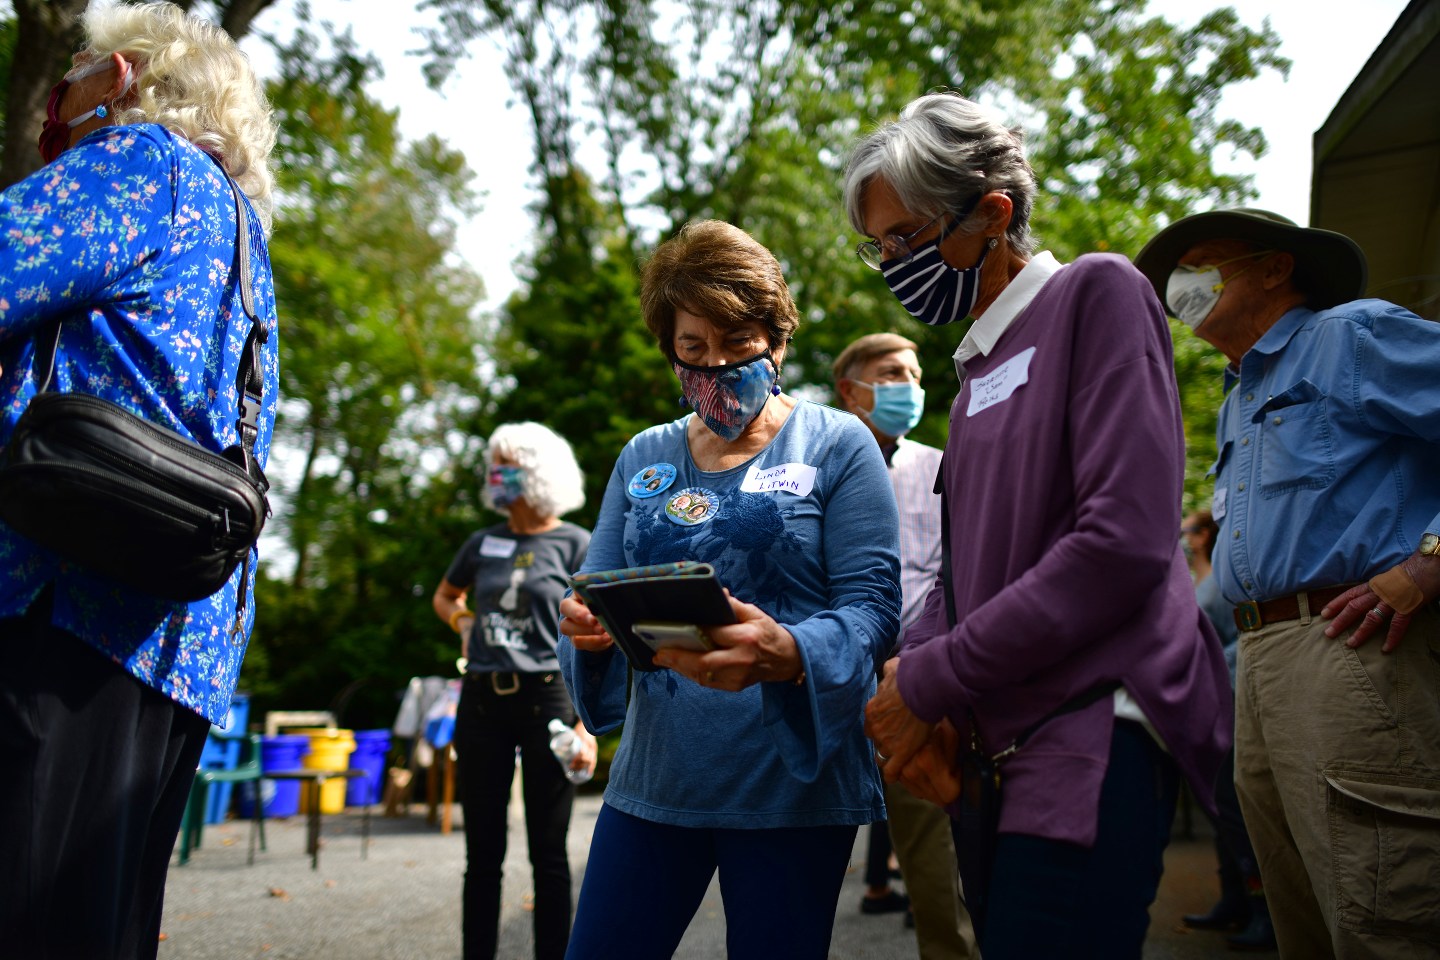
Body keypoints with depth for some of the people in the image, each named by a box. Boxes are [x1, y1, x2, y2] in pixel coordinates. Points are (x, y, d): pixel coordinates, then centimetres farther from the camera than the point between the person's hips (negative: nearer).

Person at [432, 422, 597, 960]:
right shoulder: (483, 544, 9)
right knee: (483, 853, 9)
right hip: (481, 703, 4)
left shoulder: (576, 545, -2)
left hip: (546, 698, -4)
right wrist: (463, 622, 8)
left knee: (548, 852, 3)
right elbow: (444, 597, 30)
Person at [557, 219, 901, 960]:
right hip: (652, 781, 4)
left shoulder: (837, 445, -1)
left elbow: (871, 605, -10)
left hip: (790, 785, -3)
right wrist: (588, 627, -16)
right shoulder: (643, 459, 11)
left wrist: (784, 654, -30)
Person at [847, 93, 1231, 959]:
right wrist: (921, 701, -3)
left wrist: (929, 682, -13)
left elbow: (1125, 541, -16)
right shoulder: (977, 365, 18)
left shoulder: (1096, 294, -4)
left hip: (1093, 735, -7)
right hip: (1000, 745, 8)